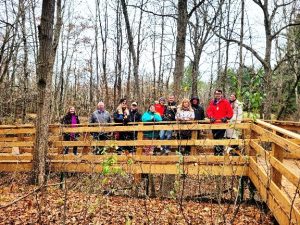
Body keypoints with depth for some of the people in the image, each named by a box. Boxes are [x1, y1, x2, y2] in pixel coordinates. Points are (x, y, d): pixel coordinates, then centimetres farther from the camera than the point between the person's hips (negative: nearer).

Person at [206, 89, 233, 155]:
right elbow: (208, 110, 7)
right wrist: (211, 117, -10)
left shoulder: (225, 102, 3)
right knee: (215, 138, 10)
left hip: (222, 123, -4)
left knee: (220, 138, -12)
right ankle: (216, 152, 20)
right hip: (214, 123, 4)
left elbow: (230, 112, 1)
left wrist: (226, 117, -14)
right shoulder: (212, 102, 13)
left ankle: (221, 152, -5)